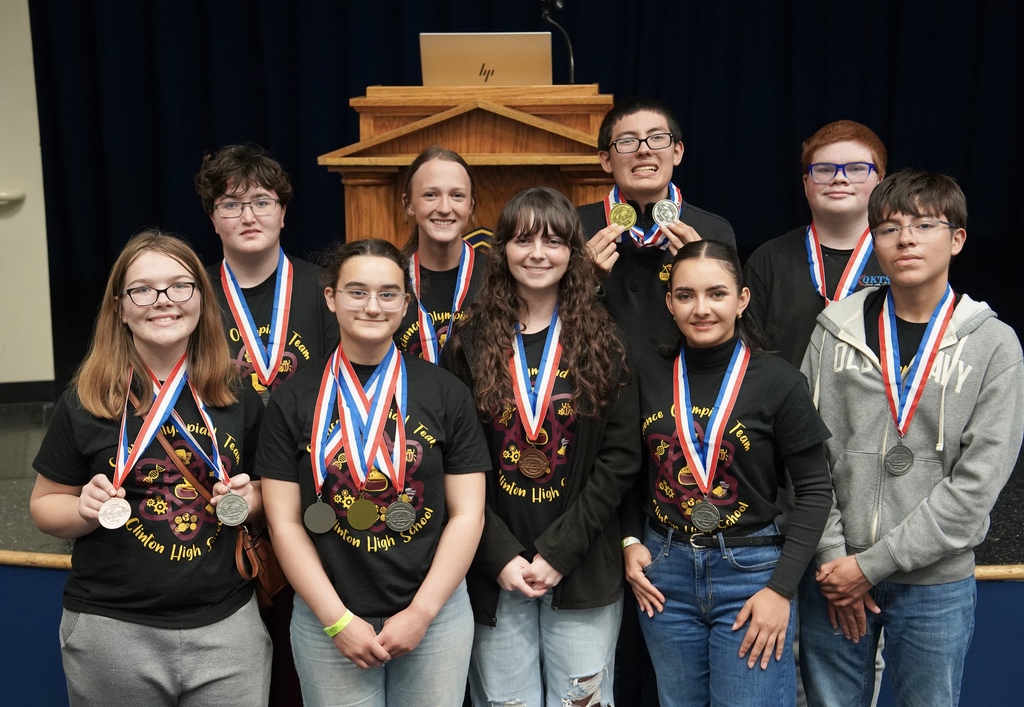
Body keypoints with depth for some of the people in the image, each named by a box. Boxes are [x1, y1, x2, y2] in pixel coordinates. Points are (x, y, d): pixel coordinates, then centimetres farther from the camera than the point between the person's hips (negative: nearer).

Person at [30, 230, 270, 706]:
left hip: (226, 622, 2)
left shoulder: (238, 395, 1)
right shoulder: (85, 402, -5)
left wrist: (249, 499, -8)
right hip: (111, 629, -1)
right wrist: (86, 509, -16)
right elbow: (44, 506, 3)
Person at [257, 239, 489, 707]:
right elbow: (285, 523, -2)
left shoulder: (446, 393, -1)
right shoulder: (292, 399, -1)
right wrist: (338, 620, -8)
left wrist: (421, 613, -8)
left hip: (435, 614, 1)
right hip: (327, 621, 0)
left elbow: (467, 514, -1)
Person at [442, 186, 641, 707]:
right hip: (494, 572, 0)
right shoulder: (470, 342, 1)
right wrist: (501, 555, -10)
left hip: (583, 570, 0)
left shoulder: (603, 342, 1)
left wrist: (558, 551, -11)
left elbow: (620, 457, -4)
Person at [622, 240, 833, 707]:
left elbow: (815, 490, -6)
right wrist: (631, 542, -1)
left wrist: (782, 587, -11)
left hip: (750, 571, -3)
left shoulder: (778, 381, -10)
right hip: (664, 571, 3)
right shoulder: (648, 377, 0)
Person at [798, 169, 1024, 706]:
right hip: (833, 573, 1)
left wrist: (873, 563, -13)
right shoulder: (835, 329, 0)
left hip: (935, 583, -1)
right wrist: (832, 556, -9)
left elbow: (976, 483, -10)